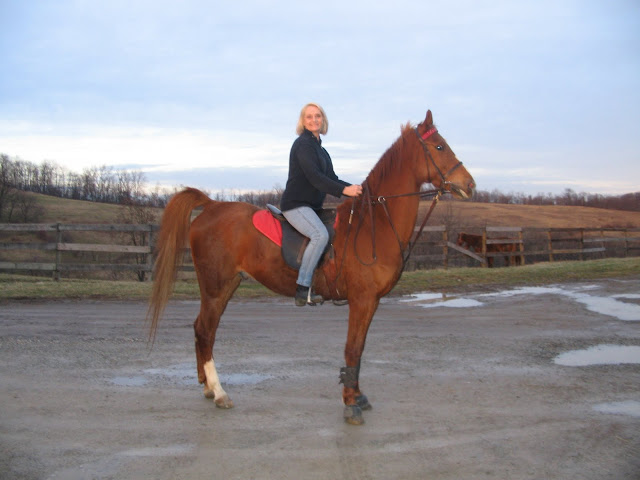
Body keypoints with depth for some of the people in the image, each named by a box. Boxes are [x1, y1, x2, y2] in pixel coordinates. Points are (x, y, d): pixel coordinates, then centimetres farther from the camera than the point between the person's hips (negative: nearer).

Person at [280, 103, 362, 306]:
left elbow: (331, 178, 19)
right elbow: (314, 176, -21)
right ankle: (303, 289, -29)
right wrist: (344, 190, -29)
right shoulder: (303, 144, -9)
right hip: (295, 205, -10)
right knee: (320, 235, -30)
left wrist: (354, 188, 3)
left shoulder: (320, 149, 20)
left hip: (312, 207, 10)